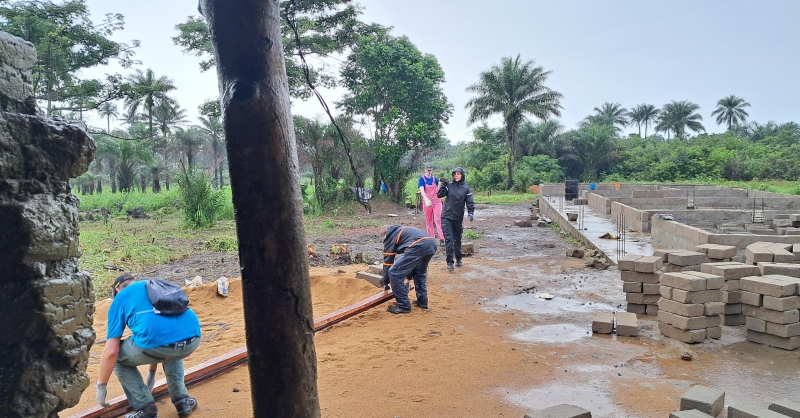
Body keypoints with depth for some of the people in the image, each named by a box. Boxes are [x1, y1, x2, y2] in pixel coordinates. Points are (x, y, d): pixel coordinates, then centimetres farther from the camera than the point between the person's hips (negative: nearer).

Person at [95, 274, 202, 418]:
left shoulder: (120, 298, 22)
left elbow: (111, 352, 13)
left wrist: (101, 386, 30)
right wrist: (152, 372, 56)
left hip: (155, 342, -5)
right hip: (192, 339, 5)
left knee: (117, 357, 27)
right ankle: (182, 399, 30)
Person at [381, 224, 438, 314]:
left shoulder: (389, 236, 17)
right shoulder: (401, 230, 38)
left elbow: (388, 260, 16)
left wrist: (385, 282, 27)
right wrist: (409, 276, 49)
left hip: (419, 246, -9)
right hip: (432, 243, 9)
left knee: (394, 273, 1)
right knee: (420, 272, 33)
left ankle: (403, 306, 6)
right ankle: (422, 302, 33)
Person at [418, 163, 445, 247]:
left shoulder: (434, 178, 7)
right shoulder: (422, 179, -2)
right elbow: (422, 190, -19)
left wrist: (440, 183, -2)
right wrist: (426, 199, -33)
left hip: (436, 201, 1)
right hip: (427, 202, -1)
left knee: (438, 219, -10)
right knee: (429, 221, 6)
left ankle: (441, 239, -15)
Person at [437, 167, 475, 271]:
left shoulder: (466, 188, 0)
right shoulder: (449, 186, 1)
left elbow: (470, 202, -7)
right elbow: (439, 195, -7)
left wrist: (471, 213, -22)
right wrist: (442, 185, -15)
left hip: (458, 218, 1)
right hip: (446, 217, -1)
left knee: (457, 239, 14)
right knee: (448, 239, -8)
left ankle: (458, 259, 31)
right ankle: (450, 262, -7)